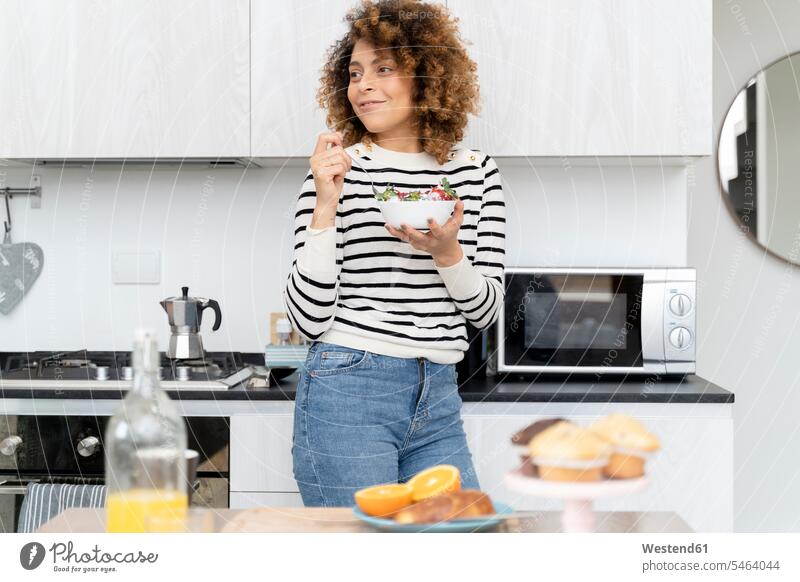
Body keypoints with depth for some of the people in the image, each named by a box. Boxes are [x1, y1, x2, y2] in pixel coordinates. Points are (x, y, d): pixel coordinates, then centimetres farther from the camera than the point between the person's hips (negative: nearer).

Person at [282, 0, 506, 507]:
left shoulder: (476, 171, 7)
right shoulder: (335, 171, -4)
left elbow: (486, 311, 6)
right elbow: (308, 320, -9)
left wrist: (447, 252, -13)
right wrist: (326, 208, -16)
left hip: (438, 401, 4)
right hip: (347, 395, -4)